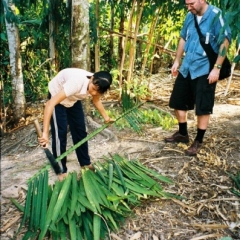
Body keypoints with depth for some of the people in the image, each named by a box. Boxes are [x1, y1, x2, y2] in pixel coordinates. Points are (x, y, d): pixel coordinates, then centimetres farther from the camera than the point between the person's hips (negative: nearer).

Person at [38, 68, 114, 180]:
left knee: (80, 130, 9)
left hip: (73, 98, 6)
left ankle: (85, 163, 26)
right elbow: (50, 104, -49)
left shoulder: (97, 84, -23)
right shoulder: (77, 83, -45)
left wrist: (106, 117, 4)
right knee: (60, 133, -8)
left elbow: (96, 100, 3)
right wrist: (45, 132, -53)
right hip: (57, 95, -6)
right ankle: (61, 170, 8)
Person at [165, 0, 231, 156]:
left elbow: (225, 41, -14)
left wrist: (217, 68, -17)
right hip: (186, 68, 7)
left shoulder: (215, 15, -13)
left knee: (203, 108, 1)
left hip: (205, 70, -7)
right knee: (178, 102, 13)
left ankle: (198, 142, 17)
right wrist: (177, 61, 17)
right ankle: (183, 134, 32)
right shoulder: (190, 16, 7)